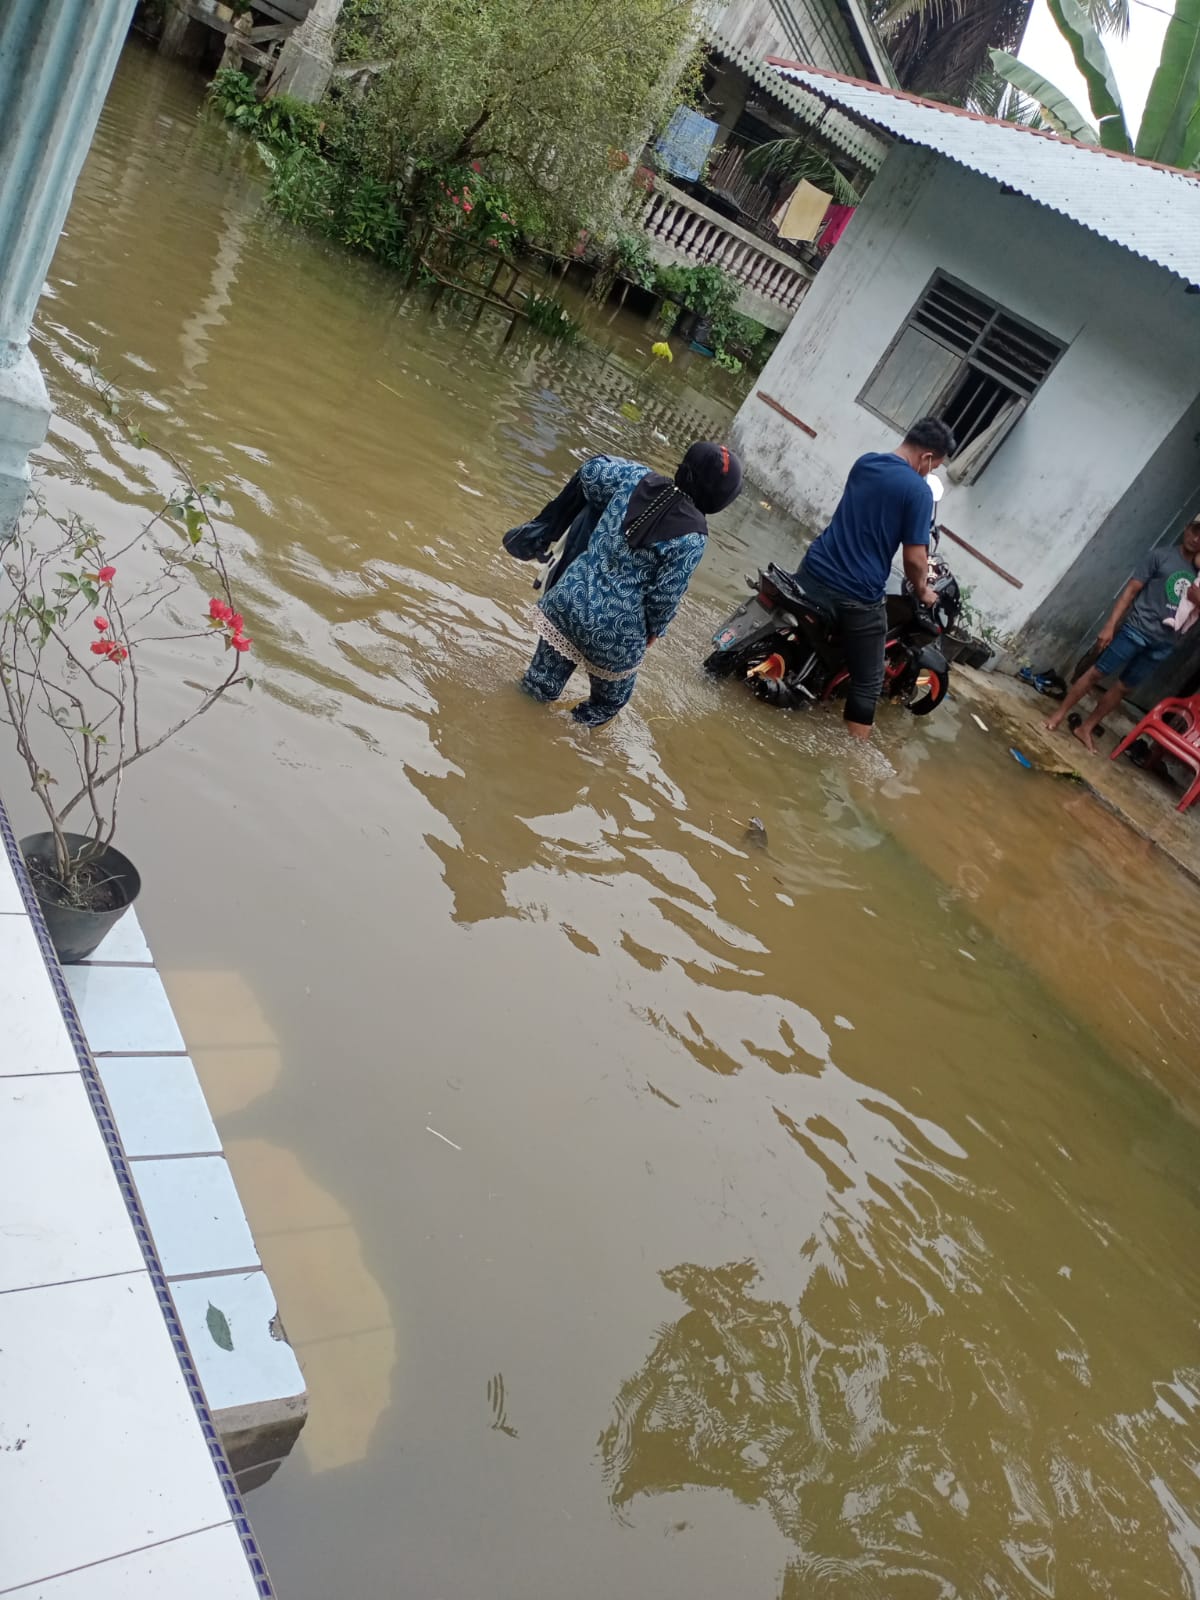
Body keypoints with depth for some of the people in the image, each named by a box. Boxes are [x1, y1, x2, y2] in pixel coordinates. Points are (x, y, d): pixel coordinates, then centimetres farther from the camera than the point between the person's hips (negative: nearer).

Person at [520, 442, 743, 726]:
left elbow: (591, 470, 10)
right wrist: (655, 629, 6)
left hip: (571, 599, 5)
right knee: (610, 697, 25)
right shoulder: (692, 538, -19)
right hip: (616, 629, -5)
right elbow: (666, 595, -13)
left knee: (540, 686, 20)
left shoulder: (639, 479, -5)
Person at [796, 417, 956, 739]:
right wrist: (922, 591, 7)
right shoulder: (917, 490, -14)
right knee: (867, 682, 6)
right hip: (857, 597, -6)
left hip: (813, 571, 6)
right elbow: (914, 558, -15)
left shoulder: (864, 463, 8)